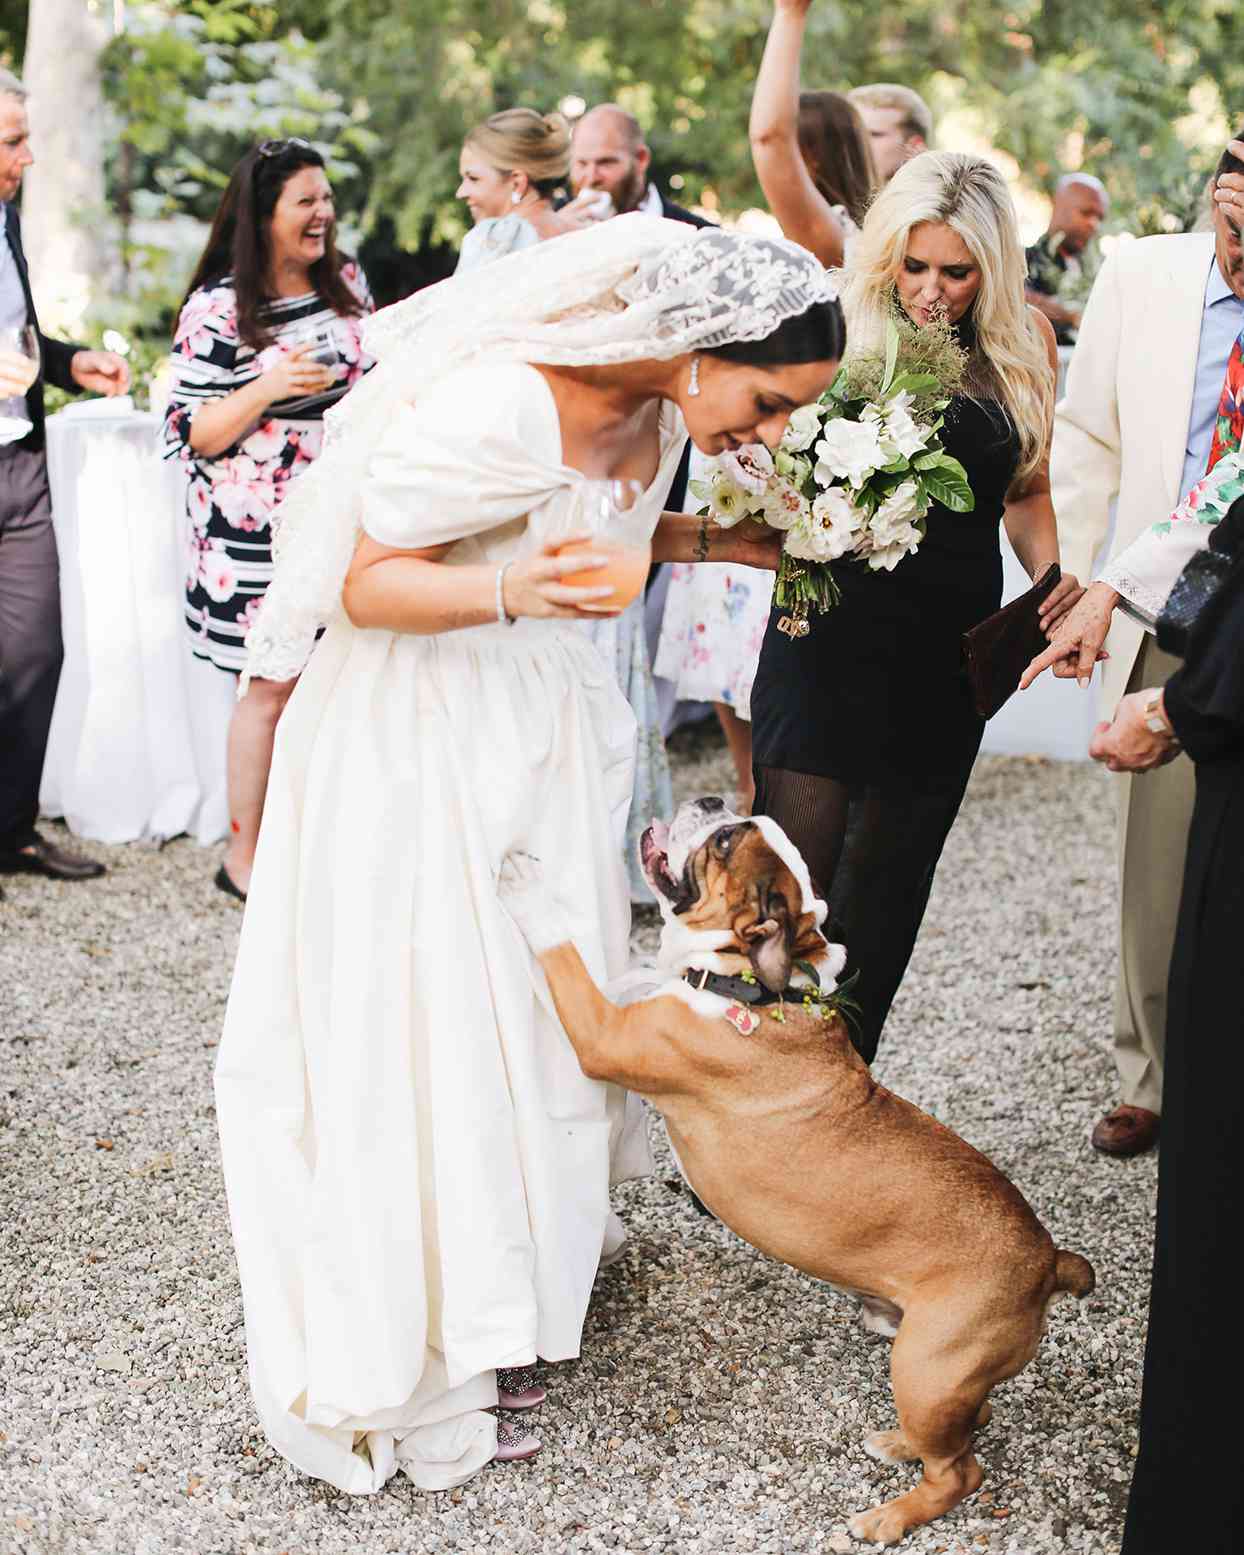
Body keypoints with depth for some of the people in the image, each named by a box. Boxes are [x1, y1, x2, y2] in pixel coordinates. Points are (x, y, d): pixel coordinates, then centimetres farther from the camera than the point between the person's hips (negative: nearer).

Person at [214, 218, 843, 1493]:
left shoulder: (661, 404, -2)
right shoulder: (501, 405, -29)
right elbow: (367, 582, -22)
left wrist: (725, 541, 4)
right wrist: (515, 592, -38)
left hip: (543, 716, 8)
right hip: (422, 737, -8)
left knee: (543, 993, 15)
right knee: (429, 1016, -1)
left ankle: (534, 1251, 33)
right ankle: (417, 1357, 14)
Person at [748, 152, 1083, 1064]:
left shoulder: (1024, 344, 5)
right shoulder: (843, 329, -4)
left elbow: (1027, 490, 15)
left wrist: (1055, 579, -2)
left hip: (953, 646, 3)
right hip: (832, 635, -3)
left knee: (886, 889, 11)